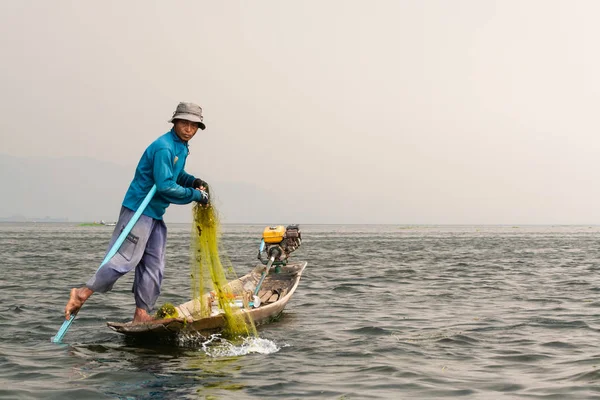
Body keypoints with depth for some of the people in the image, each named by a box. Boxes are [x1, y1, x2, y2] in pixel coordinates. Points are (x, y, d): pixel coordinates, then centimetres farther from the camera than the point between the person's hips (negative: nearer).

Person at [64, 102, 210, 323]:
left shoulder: (181, 147, 12)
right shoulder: (163, 148, -19)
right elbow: (165, 186, -24)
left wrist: (193, 181, 9)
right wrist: (195, 195, -17)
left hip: (155, 214, 10)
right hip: (139, 209, -10)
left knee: (153, 266, 7)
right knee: (126, 259, -13)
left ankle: (142, 314, 11)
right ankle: (83, 293, -6)